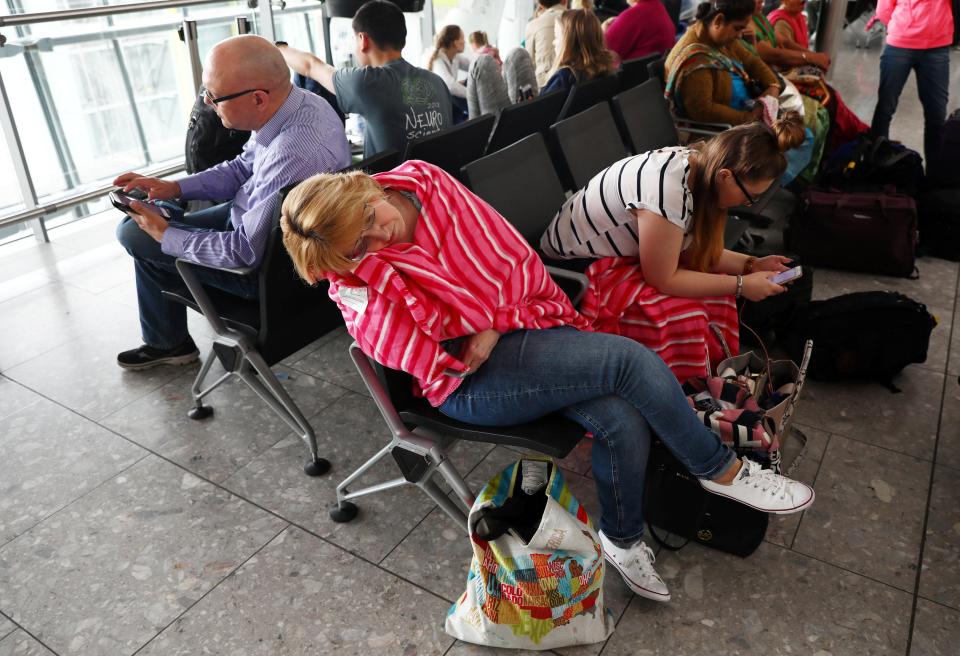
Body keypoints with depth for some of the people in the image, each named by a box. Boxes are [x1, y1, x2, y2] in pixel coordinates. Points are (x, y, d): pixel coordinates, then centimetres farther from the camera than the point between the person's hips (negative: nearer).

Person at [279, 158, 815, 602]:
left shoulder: (423, 180, -3)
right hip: (471, 382, -5)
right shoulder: (359, 291, -11)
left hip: (521, 319, 5)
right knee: (629, 359, -20)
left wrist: (497, 325, -10)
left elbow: (506, 251, 0)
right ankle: (721, 469, 4)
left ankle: (623, 537, 11)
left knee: (625, 423, -18)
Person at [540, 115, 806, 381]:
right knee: (684, 314, -24)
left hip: (626, 254, 9)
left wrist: (751, 265, -3)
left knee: (715, 283, 0)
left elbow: (691, 250, 4)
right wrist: (740, 285, -17)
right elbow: (662, 279, -24)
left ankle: (714, 364, 12)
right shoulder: (667, 191, -33)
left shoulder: (695, 162, -6)